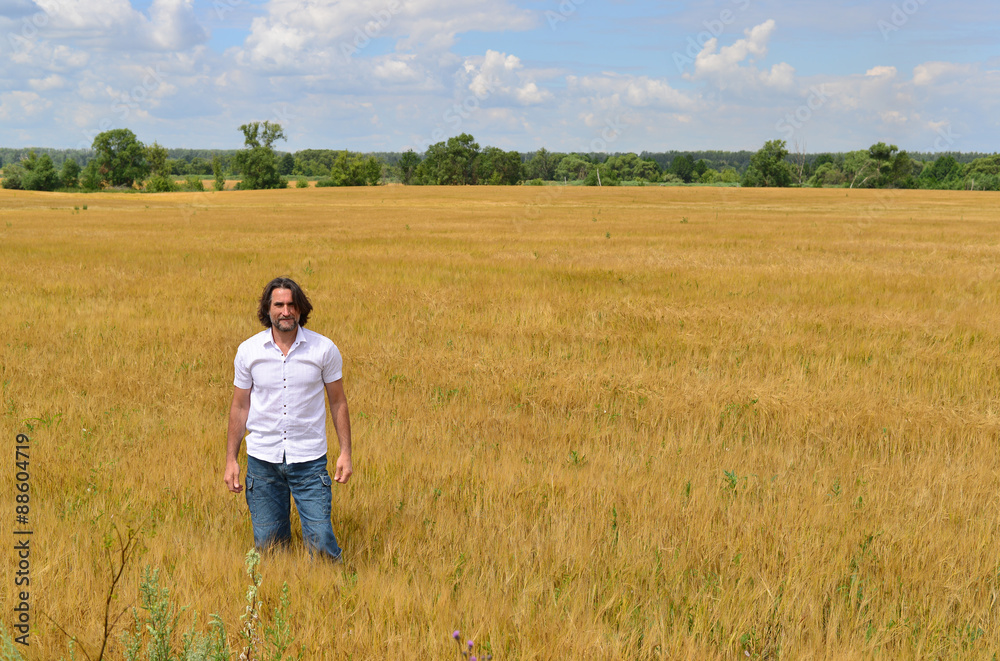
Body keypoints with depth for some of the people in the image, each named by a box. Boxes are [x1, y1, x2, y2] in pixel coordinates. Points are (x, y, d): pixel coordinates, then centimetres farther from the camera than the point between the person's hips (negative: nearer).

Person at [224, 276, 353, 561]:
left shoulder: (324, 349, -4)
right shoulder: (247, 351, -1)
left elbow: (338, 402, 4)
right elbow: (239, 407, 7)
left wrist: (345, 452, -2)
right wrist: (231, 459, 5)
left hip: (309, 460, -1)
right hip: (262, 459, 1)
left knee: (320, 541, -5)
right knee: (267, 543, 7)